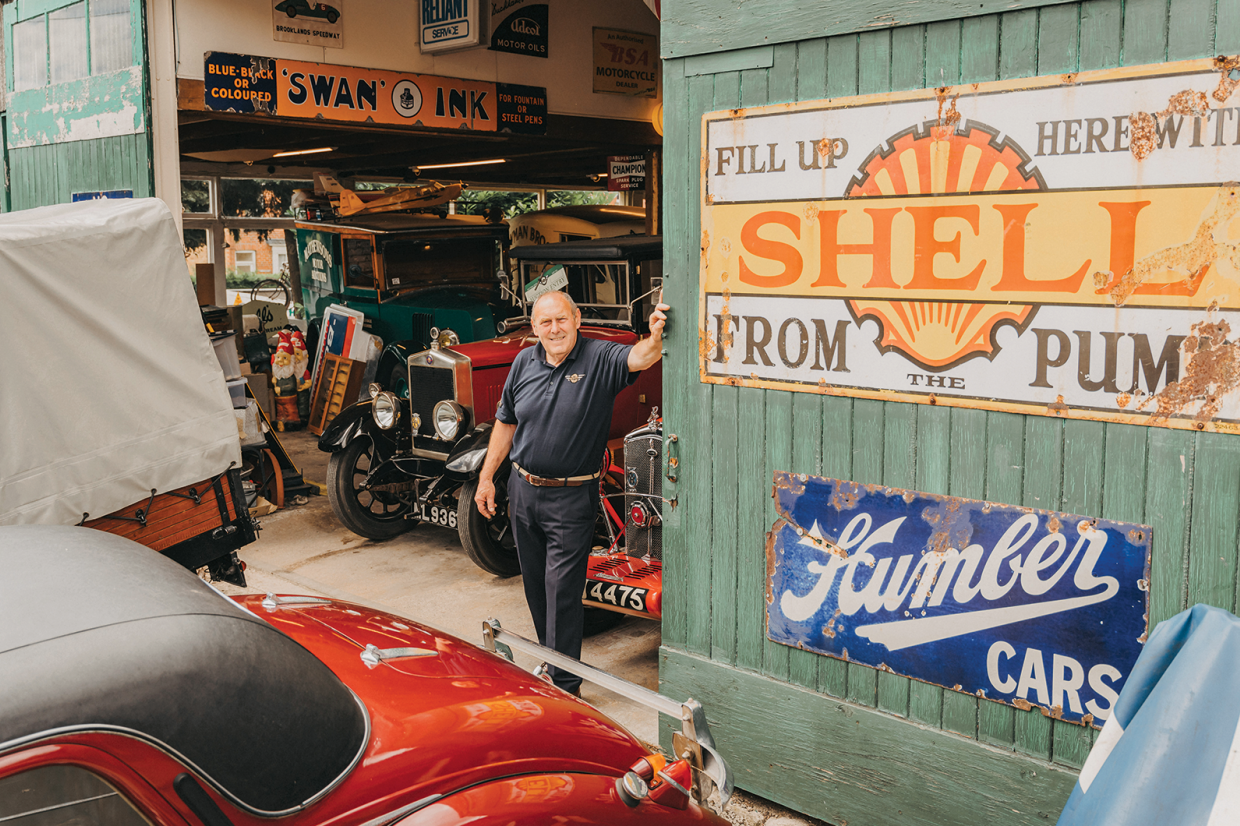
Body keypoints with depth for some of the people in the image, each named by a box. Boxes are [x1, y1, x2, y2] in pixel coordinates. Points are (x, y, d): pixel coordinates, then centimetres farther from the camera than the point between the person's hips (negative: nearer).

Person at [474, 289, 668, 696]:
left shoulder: (600, 358, -11)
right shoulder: (525, 362, 4)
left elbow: (638, 358, -31)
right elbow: (506, 422, 12)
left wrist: (654, 338, -54)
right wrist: (486, 477, 11)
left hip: (572, 498, -5)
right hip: (523, 490, 5)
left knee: (562, 591, -4)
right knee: (536, 586, 17)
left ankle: (566, 685, 7)